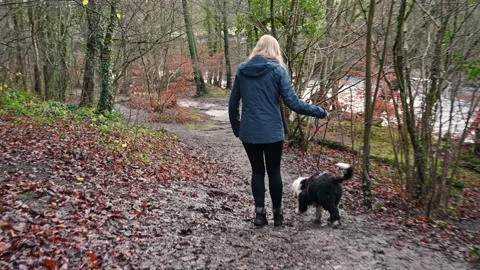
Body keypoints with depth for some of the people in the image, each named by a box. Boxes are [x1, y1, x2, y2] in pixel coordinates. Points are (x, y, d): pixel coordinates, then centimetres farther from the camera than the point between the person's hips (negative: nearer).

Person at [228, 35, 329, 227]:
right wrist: (320, 112, -1)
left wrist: (236, 128, 19)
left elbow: (233, 103, 8)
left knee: (257, 171, 14)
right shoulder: (278, 70, -5)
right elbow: (293, 102, -11)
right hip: (272, 132, -2)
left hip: (249, 132, 3)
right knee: (274, 172, 12)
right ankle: (277, 213, 23)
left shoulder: (242, 70, 6)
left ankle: (260, 213, 15)